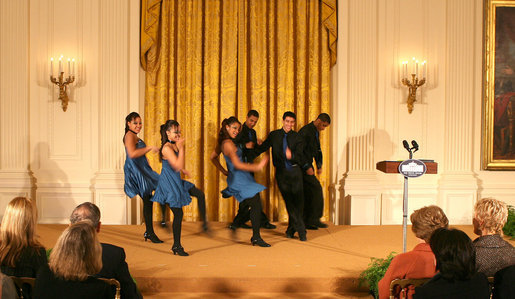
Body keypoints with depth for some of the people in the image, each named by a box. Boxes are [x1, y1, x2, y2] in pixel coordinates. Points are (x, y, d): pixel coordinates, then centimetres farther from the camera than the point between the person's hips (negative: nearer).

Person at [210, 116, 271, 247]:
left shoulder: (223, 142, 11)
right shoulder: (228, 144, -19)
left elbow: (213, 157, 24)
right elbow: (237, 164, -25)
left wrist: (224, 171, 21)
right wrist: (257, 167, -25)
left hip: (235, 177, 10)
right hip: (239, 179, -10)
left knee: (251, 204, 14)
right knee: (256, 204, -11)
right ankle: (256, 237, -8)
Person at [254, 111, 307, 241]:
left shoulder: (297, 138, 1)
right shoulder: (274, 135, 5)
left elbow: (300, 157, -8)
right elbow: (262, 148, 14)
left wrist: (291, 155, -30)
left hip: (295, 172, 0)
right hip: (281, 172, 0)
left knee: (298, 201, -3)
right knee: (289, 202, -6)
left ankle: (291, 229, 11)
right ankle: (301, 230, 0)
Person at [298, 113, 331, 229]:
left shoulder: (316, 132, 13)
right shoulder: (305, 131, -17)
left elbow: (317, 150, 22)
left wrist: (319, 165, 11)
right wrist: (307, 167, -22)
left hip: (308, 166, 9)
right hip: (301, 166, -9)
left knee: (308, 193, 8)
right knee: (316, 188, -12)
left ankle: (305, 221, 13)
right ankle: (314, 219, -7)